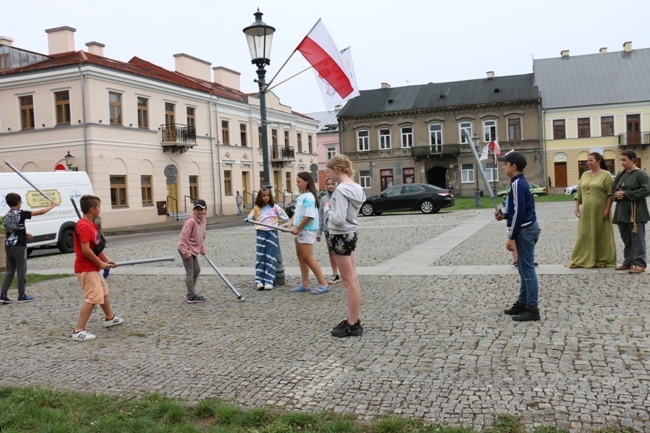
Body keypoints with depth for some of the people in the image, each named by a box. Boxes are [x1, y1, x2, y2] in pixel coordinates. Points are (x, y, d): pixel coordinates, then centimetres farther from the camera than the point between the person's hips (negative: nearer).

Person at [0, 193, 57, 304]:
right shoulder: (21, 214, -11)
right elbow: (40, 212, -10)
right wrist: (52, 205, 3)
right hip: (19, 246, -7)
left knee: (9, 271, 12)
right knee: (21, 271, 2)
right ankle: (22, 296, 8)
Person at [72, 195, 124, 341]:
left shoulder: (91, 224, 11)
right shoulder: (84, 226, -21)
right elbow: (86, 250, -26)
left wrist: (106, 260, 10)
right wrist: (100, 263, -17)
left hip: (93, 268, 11)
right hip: (86, 268, -11)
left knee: (103, 291, 25)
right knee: (93, 298, -13)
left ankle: (109, 318, 43)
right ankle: (78, 331, -10)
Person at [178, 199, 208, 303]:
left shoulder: (203, 220, 3)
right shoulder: (191, 221, -24)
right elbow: (183, 237, -24)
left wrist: (202, 249, 14)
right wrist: (186, 252, -25)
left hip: (193, 249, 10)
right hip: (186, 249, -10)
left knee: (197, 270, 17)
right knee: (190, 272, -6)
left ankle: (191, 293, 29)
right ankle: (191, 297, 1)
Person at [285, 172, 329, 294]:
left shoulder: (309, 197, -17)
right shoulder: (301, 196, 13)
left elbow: (309, 216, -23)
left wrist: (297, 228, -16)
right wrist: (290, 222, 3)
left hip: (307, 231, -10)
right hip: (300, 230, 10)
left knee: (308, 258, -9)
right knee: (301, 256, 12)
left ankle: (323, 284, -3)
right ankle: (304, 284, 18)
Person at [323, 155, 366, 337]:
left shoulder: (341, 189, -19)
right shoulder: (356, 188, 9)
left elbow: (338, 219, -25)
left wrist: (327, 209, -9)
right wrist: (332, 208, 7)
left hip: (341, 237, -10)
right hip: (350, 234, 10)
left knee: (349, 282, -3)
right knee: (353, 280, 13)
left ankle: (353, 325, 4)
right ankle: (354, 320, 21)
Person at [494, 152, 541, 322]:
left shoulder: (517, 184, -17)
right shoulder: (520, 182, 14)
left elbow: (519, 213, -21)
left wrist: (511, 237, -20)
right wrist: (505, 215, 9)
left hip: (525, 231, -11)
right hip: (527, 228, 11)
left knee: (528, 270, -6)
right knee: (524, 269, 16)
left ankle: (533, 309, 0)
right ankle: (522, 303, 25)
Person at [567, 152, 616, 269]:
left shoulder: (606, 175, -5)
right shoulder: (584, 175, 12)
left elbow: (610, 194, -9)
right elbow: (579, 192, 15)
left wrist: (607, 209, -15)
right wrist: (577, 206, 7)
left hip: (600, 211, -5)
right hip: (586, 211, 5)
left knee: (601, 235, 4)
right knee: (584, 235, 5)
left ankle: (602, 260, 13)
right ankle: (579, 260, 8)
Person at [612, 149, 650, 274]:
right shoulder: (621, 175, 15)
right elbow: (614, 190, 21)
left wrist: (626, 194, -17)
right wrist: (616, 195, -3)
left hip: (635, 213, -7)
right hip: (622, 212, 7)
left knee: (637, 239, -4)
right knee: (626, 239, 12)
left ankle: (639, 264, 0)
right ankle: (628, 262, 20)